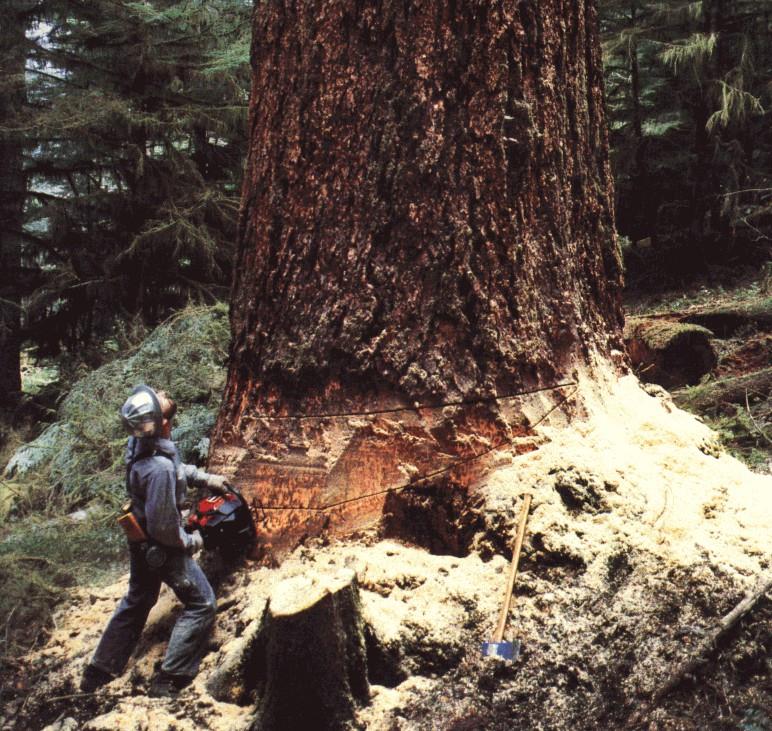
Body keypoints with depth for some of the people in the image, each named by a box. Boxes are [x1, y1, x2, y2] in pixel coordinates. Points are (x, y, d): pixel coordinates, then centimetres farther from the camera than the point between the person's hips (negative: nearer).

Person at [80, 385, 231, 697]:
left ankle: (97, 675, 35)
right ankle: (168, 681, 8)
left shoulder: (138, 444, -8)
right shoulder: (159, 467, -35)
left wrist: (207, 478, 14)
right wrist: (190, 542, -12)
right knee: (201, 604, 6)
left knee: (137, 601, 26)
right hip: (162, 546, -9)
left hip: (140, 540, 9)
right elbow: (164, 525, -28)